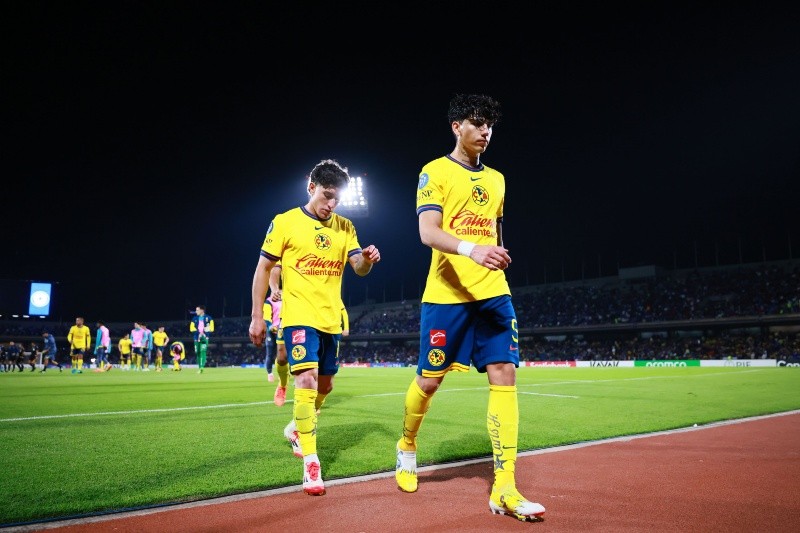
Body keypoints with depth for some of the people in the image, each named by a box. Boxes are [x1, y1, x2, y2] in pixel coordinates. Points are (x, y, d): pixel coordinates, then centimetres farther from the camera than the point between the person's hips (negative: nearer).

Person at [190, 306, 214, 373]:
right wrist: (198, 333, -11)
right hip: (197, 337, 4)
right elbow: (192, 328, 4)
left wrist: (205, 334, -14)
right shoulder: (194, 318, 11)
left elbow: (211, 328, 0)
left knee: (203, 352, -15)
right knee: (198, 352, 6)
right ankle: (199, 367, 16)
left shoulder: (208, 318, 2)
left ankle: (201, 367, -22)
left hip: (204, 337, -4)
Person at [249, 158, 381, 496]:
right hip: (299, 316, -5)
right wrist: (257, 316, -5)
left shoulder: (344, 227, 7)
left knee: (325, 385, 16)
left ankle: (298, 427, 44)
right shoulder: (285, 223, -5)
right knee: (307, 379, -19)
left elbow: (358, 268, 0)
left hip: (331, 320, 6)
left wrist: (367, 259, -25)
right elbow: (263, 268, -2)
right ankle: (311, 463, -15)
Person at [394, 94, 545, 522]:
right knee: (429, 380, 5)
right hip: (446, 295, -4)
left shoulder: (496, 179, 17)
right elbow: (428, 232, -15)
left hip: (493, 295, 5)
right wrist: (471, 249, -32)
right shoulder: (435, 172, -1)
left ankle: (504, 489, -3)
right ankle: (407, 447, 35)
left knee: (504, 377, -7)